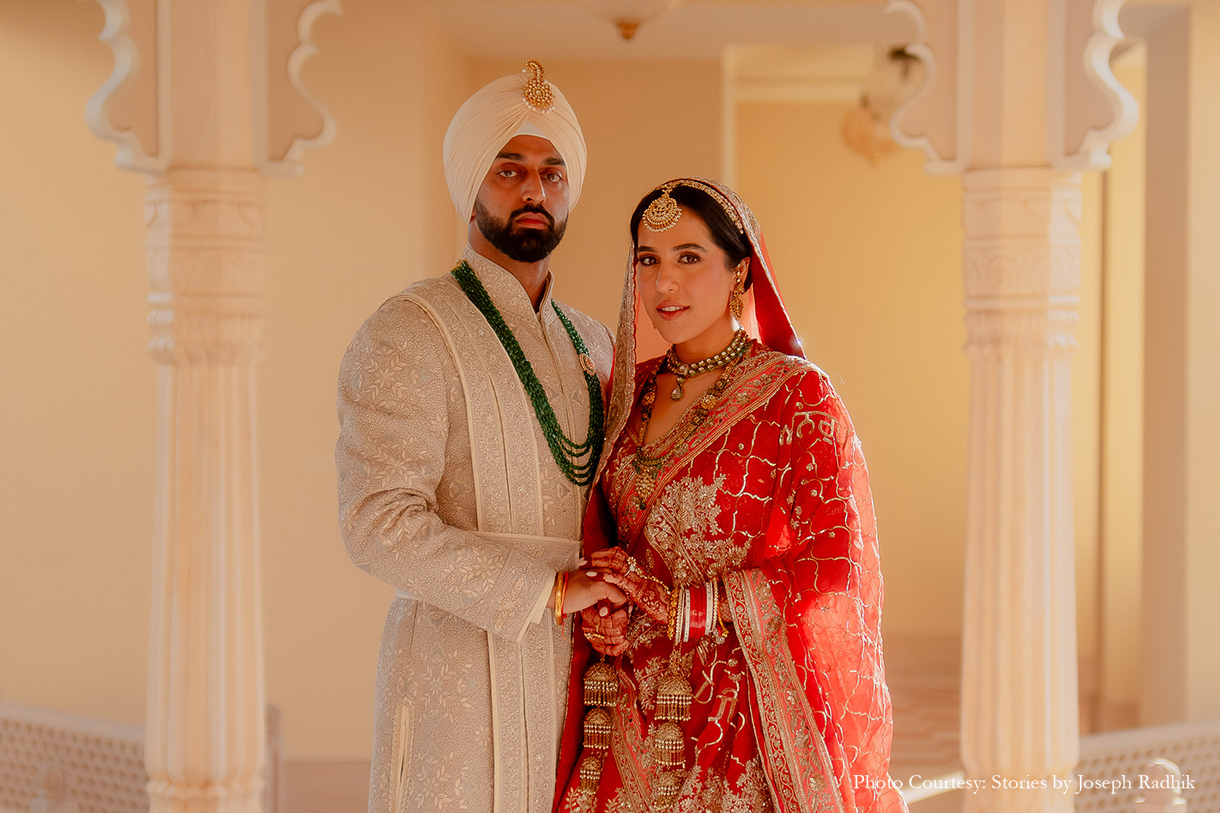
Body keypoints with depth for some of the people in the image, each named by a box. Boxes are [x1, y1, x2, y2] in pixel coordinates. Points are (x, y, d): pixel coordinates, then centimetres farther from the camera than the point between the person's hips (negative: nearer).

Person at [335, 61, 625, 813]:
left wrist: (613, 598, -3)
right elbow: (380, 524, -18)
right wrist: (551, 589, -18)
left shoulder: (595, 346, 14)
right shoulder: (407, 336, -8)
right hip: (463, 671, -6)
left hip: (577, 667, 6)